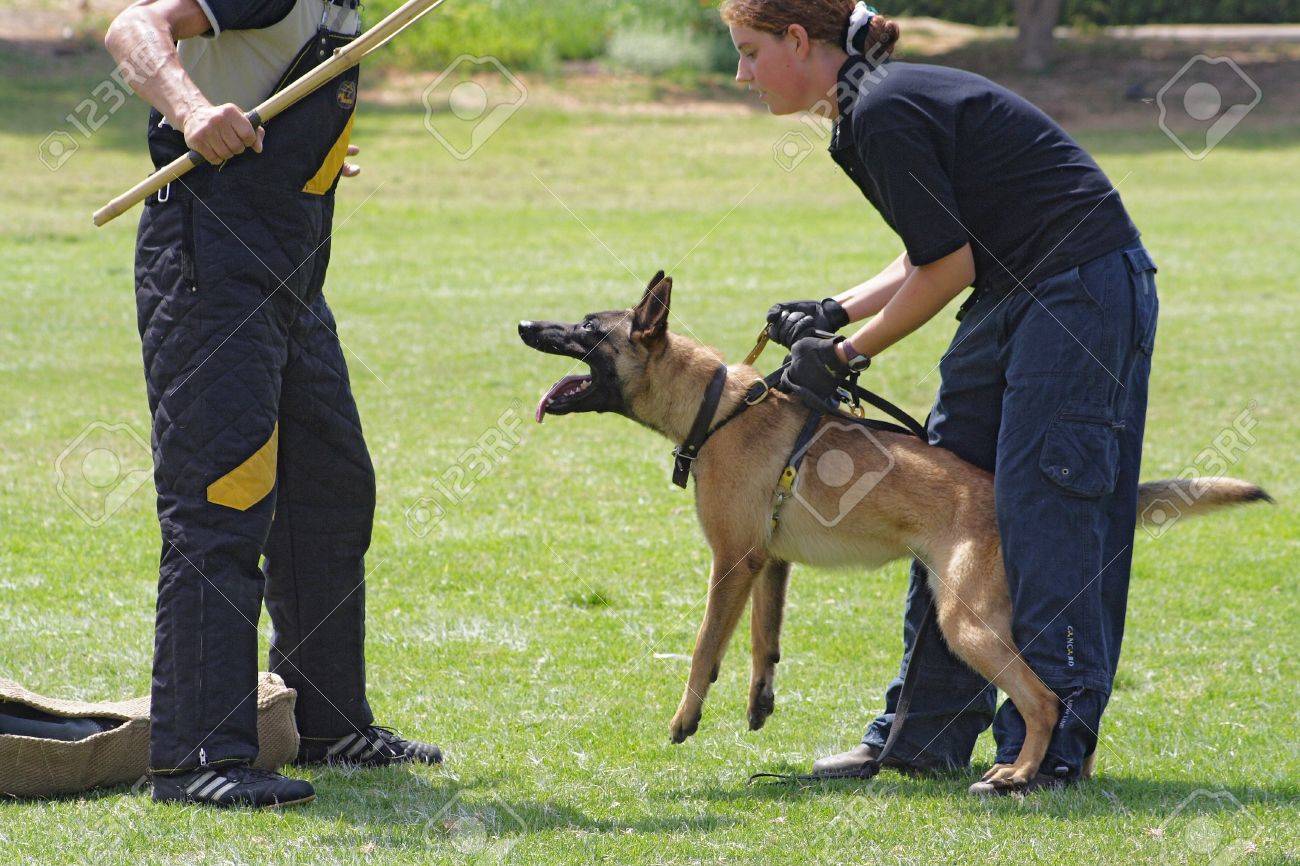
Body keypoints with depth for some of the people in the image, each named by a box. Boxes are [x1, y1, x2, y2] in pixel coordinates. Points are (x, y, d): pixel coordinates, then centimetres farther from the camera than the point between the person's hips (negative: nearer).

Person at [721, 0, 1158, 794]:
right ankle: (927, 733, 16)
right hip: (1017, 296, 11)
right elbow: (932, 258, 19)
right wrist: (833, 312, 8)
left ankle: (1052, 748, -8)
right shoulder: (865, 113, 12)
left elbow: (947, 267, -17)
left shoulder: (884, 116, -18)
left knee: (1041, 507, -11)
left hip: (1084, 289, -11)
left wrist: (848, 353, -7)